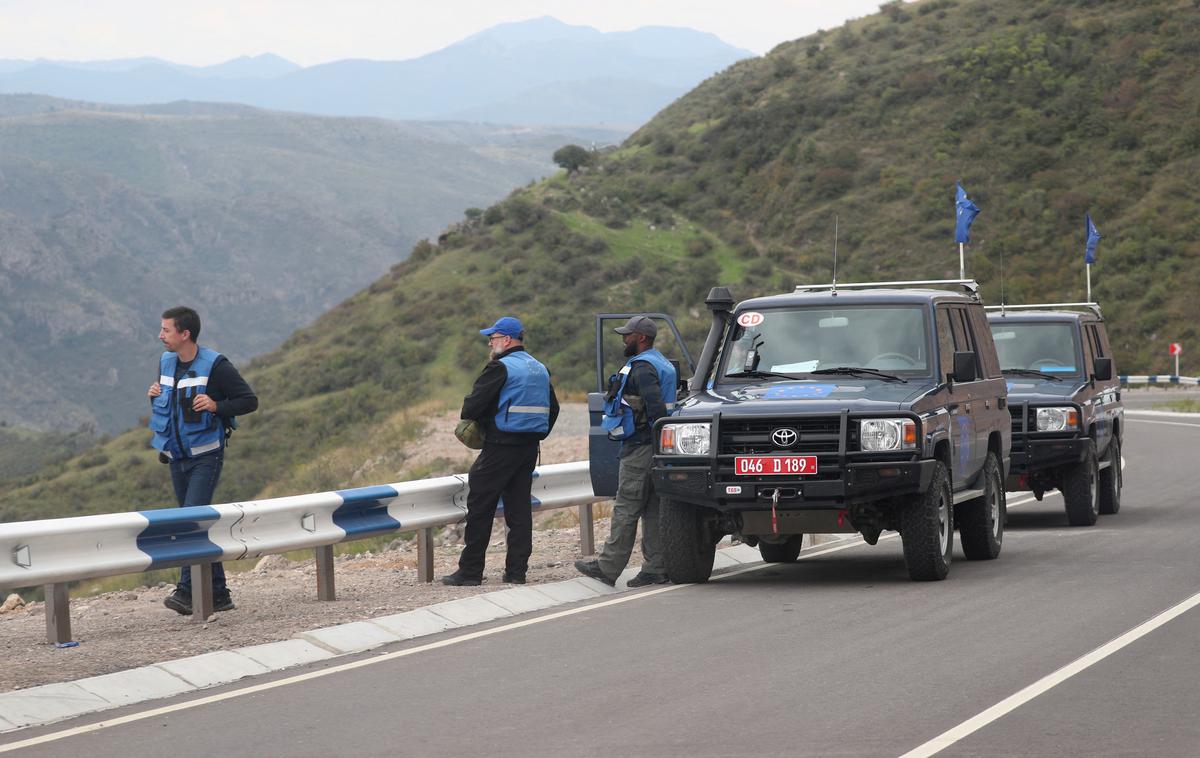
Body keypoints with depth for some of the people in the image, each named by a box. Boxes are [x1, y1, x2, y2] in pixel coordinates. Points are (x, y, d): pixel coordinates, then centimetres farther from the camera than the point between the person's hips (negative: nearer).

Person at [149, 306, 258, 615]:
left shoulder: (215, 365, -12)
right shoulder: (166, 363, 8)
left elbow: (249, 400, -9)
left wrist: (216, 406, -24)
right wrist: (155, 396, 0)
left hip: (205, 456, -7)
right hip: (177, 458, 7)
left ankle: (187, 592, -22)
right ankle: (218, 594, 15)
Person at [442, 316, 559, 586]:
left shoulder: (500, 368, -12)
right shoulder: (540, 370, 14)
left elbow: (473, 404, -15)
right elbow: (553, 409, 20)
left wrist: (468, 419, 5)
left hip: (500, 447, -8)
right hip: (530, 447, 8)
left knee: (480, 508, -2)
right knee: (519, 508, 9)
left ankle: (470, 571, -1)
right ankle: (517, 571, 7)